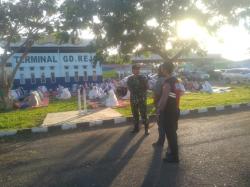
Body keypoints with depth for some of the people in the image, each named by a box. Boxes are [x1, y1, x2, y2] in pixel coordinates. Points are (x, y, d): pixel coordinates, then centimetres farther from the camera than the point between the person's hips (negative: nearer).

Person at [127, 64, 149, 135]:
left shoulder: (143, 78, -1)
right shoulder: (130, 78, 7)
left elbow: (146, 87, -4)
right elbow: (129, 88, 7)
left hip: (142, 99, -3)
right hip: (133, 99, 3)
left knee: (144, 114, -4)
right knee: (135, 114, 12)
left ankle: (146, 129, 7)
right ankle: (136, 128, 25)